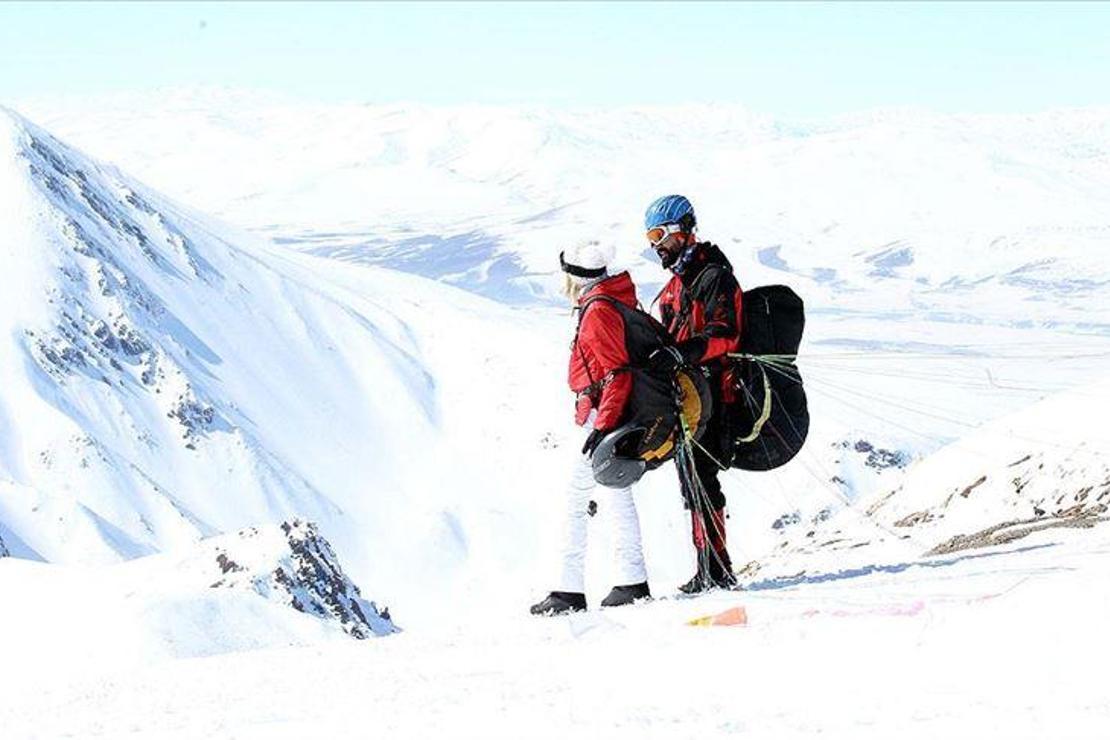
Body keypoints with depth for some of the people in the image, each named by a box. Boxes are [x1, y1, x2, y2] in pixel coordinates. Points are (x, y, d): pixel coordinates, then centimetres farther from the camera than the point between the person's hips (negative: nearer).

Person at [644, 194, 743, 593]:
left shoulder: (714, 277, -10)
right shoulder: (676, 283, 20)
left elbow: (724, 336, -22)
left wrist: (680, 354, -33)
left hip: (708, 392, -10)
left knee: (699, 479, -14)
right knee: (691, 480, 10)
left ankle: (716, 570, -14)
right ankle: (709, 570, 15)